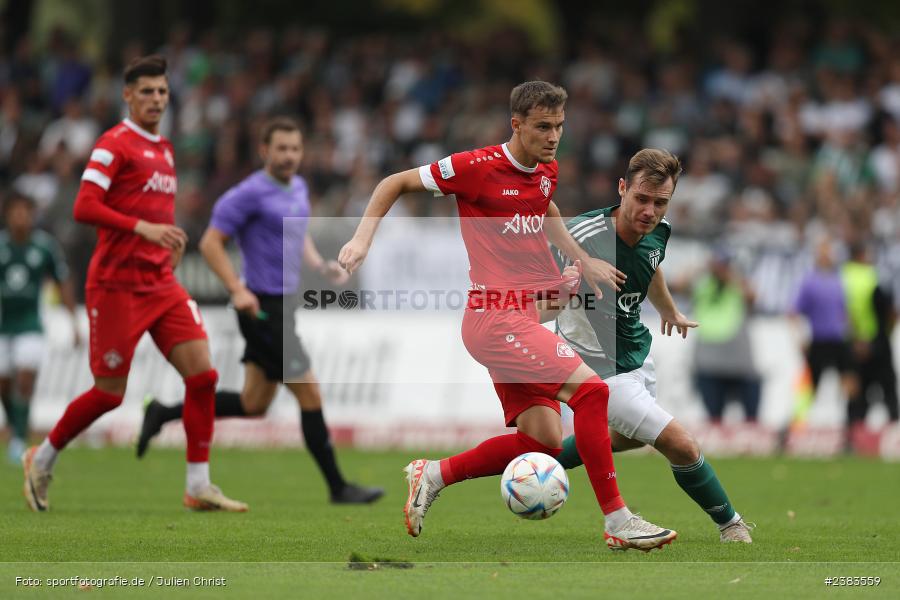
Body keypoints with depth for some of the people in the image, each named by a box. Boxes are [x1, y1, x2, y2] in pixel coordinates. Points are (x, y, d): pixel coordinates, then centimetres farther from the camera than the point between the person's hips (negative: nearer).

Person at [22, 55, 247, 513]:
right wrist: (143, 227, -27)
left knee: (202, 374, -7)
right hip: (116, 286, -7)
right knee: (109, 393, -2)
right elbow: (84, 208, -19)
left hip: (161, 284, 7)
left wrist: (170, 237, 11)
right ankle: (42, 459, 21)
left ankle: (199, 487, -3)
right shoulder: (115, 144, -9)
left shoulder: (164, 149, 16)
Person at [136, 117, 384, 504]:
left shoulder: (298, 188, 13)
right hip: (263, 308, -9)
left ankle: (162, 414, 25)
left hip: (283, 307, 9)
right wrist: (237, 290, -22)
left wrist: (321, 265, 9)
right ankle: (338, 487, 1)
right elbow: (211, 243, -13)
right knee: (309, 393, -7)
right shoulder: (251, 193, -14)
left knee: (253, 405, 13)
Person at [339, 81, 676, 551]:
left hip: (523, 316, 9)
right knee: (590, 388, -21)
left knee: (542, 441, 1)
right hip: (494, 316, -9)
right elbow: (395, 184, -1)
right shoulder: (479, 167, -10)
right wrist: (362, 239, -10)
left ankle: (433, 475, 15)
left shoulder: (547, 171, 12)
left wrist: (583, 261, 24)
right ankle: (617, 521, -17)